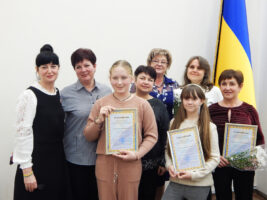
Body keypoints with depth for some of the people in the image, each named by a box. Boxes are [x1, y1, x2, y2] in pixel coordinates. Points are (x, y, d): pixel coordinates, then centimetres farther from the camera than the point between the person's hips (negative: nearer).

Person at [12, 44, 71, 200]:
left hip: (58, 161, 6)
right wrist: (27, 171, -17)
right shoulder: (30, 95, -12)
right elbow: (23, 133, -15)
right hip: (36, 162, -6)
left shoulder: (60, 94, 8)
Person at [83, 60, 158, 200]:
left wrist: (137, 154, -11)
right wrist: (99, 120, -10)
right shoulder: (100, 103, 4)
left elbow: (151, 136, 3)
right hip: (105, 165, 1)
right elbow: (88, 136, 8)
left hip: (131, 165, -1)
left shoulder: (142, 104, 0)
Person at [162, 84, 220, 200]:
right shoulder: (174, 123, 5)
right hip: (175, 182, 2)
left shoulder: (209, 127, -5)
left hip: (199, 185, -2)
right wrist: (169, 165, -6)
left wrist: (194, 174, -13)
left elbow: (215, 158, -5)